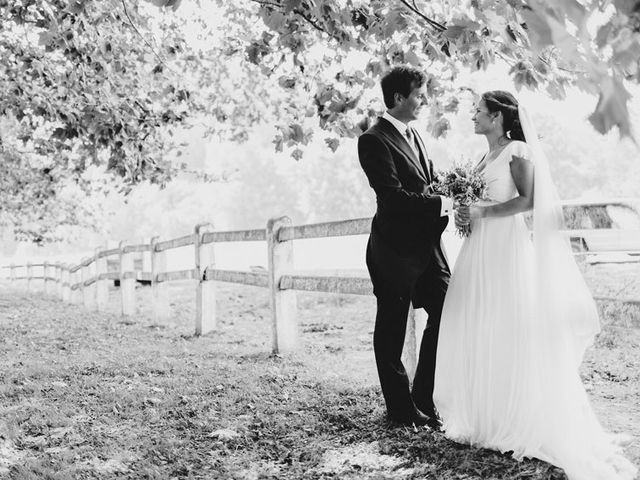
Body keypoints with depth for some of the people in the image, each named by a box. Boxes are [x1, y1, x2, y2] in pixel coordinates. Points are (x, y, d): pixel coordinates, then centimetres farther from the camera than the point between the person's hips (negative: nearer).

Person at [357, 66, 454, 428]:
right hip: (396, 250, -8)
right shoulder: (374, 140, -14)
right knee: (392, 330, 5)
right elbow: (394, 195, -22)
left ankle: (424, 398, 22)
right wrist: (443, 204, -17)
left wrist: (454, 198, -3)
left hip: (427, 245, 9)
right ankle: (402, 409, 18)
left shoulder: (413, 135, 14)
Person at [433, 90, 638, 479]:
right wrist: (465, 213, 5)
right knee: (478, 333, 8)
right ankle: (483, 416, 16)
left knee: (511, 333, -4)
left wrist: (482, 211, -19)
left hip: (507, 247, -8)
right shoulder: (484, 157, 16)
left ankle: (519, 422, 5)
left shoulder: (518, 151, -7)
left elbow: (527, 200, -16)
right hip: (480, 248, 8)